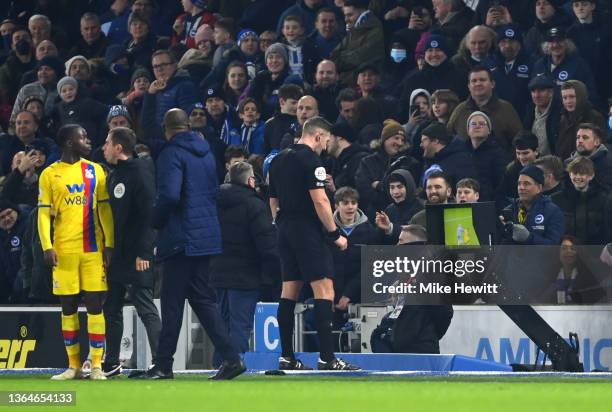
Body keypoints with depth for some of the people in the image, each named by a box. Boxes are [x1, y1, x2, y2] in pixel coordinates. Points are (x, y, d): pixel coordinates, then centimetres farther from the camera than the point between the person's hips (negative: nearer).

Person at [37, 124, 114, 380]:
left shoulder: (95, 171, 8)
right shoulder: (50, 174, 4)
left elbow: (105, 210, 7)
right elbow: (44, 214, 2)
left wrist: (109, 244, -2)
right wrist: (47, 247, -10)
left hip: (93, 249, 1)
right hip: (63, 250, -1)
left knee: (94, 304, -3)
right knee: (68, 306, 3)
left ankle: (97, 365, -1)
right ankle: (73, 366, 10)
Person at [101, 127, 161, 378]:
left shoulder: (141, 173, -11)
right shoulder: (113, 176, 16)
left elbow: (149, 214, -17)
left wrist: (144, 253, -22)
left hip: (137, 256, -9)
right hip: (116, 254, 9)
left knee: (145, 308, -9)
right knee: (111, 307, 13)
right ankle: (111, 364, 21)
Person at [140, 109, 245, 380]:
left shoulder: (172, 154, -12)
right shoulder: (206, 153, 13)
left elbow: (170, 195, -23)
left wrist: (155, 222, -7)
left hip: (180, 238, -7)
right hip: (206, 236, 7)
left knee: (172, 302, -1)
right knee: (202, 299, 10)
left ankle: (163, 365, 3)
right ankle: (230, 357, 0)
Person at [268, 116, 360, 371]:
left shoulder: (278, 160, 15)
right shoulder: (310, 159, -11)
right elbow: (320, 200, -17)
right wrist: (335, 234, -11)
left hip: (286, 232, 9)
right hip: (308, 232, -9)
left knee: (289, 291, 10)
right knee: (324, 290, -10)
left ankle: (286, 356, 9)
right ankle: (327, 357, -17)